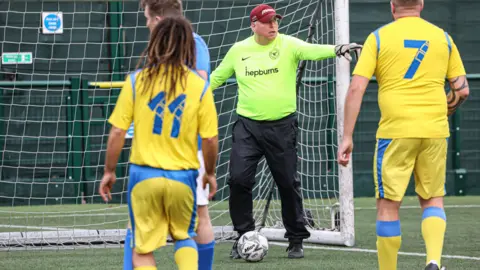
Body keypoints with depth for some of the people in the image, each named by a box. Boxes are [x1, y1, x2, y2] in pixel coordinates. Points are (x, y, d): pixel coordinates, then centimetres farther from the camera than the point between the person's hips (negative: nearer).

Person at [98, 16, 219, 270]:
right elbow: (210, 139, -2)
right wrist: (210, 173, 14)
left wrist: (109, 171, 8)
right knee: (185, 237, 23)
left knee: (142, 249, 8)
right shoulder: (200, 86, -4)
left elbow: (117, 132, -4)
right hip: (183, 175, 1)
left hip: (144, 174, -1)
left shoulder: (136, 81, -4)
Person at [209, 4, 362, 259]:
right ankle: (243, 236, 6)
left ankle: (296, 240, 16)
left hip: (282, 126, -1)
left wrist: (337, 49, -41)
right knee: (239, 179, -8)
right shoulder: (239, 50, 4)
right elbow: (216, 77, 17)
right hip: (247, 125, 1)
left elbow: (312, 50, -22)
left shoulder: (288, 45, -4)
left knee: (288, 183, 3)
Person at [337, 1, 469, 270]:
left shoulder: (379, 37, 0)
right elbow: (462, 89, 9)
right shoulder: (443, 37, 8)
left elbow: (356, 89, -7)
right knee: (433, 200, 15)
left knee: (388, 204, 7)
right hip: (435, 132, 2)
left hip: (395, 133, -2)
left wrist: (347, 137, -4)